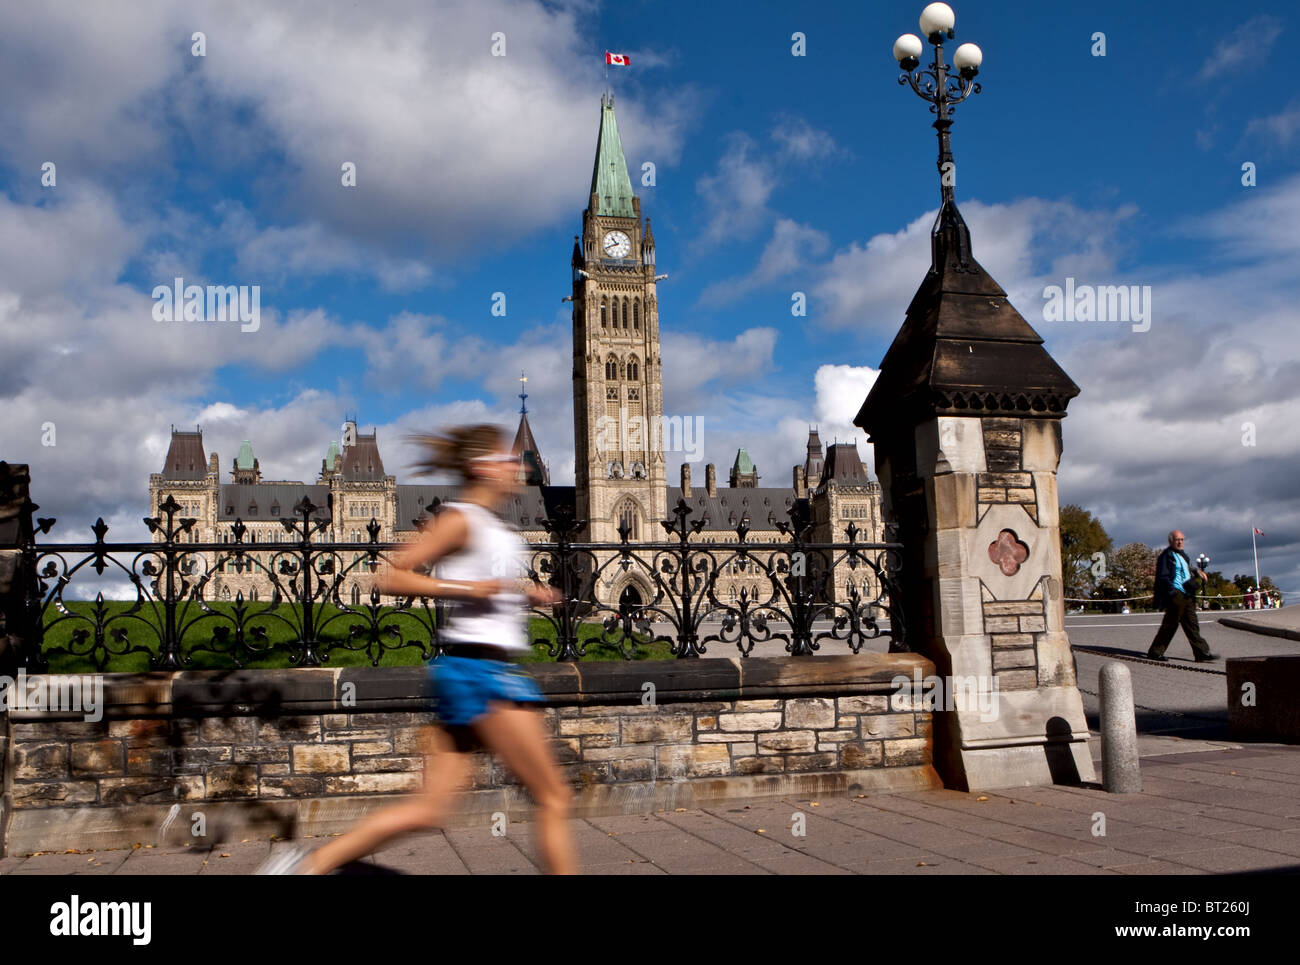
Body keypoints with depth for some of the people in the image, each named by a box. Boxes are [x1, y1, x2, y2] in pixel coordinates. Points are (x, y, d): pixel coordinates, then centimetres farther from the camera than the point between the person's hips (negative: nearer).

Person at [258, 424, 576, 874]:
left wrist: (525, 595, 16)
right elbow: (392, 578, -13)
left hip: (491, 670, 9)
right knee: (554, 796, -2)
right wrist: (465, 587, -21)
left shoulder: (497, 529, 18)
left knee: (428, 808, 8)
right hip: (478, 670, -9)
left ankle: (311, 863, 9)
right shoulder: (461, 519, -9)